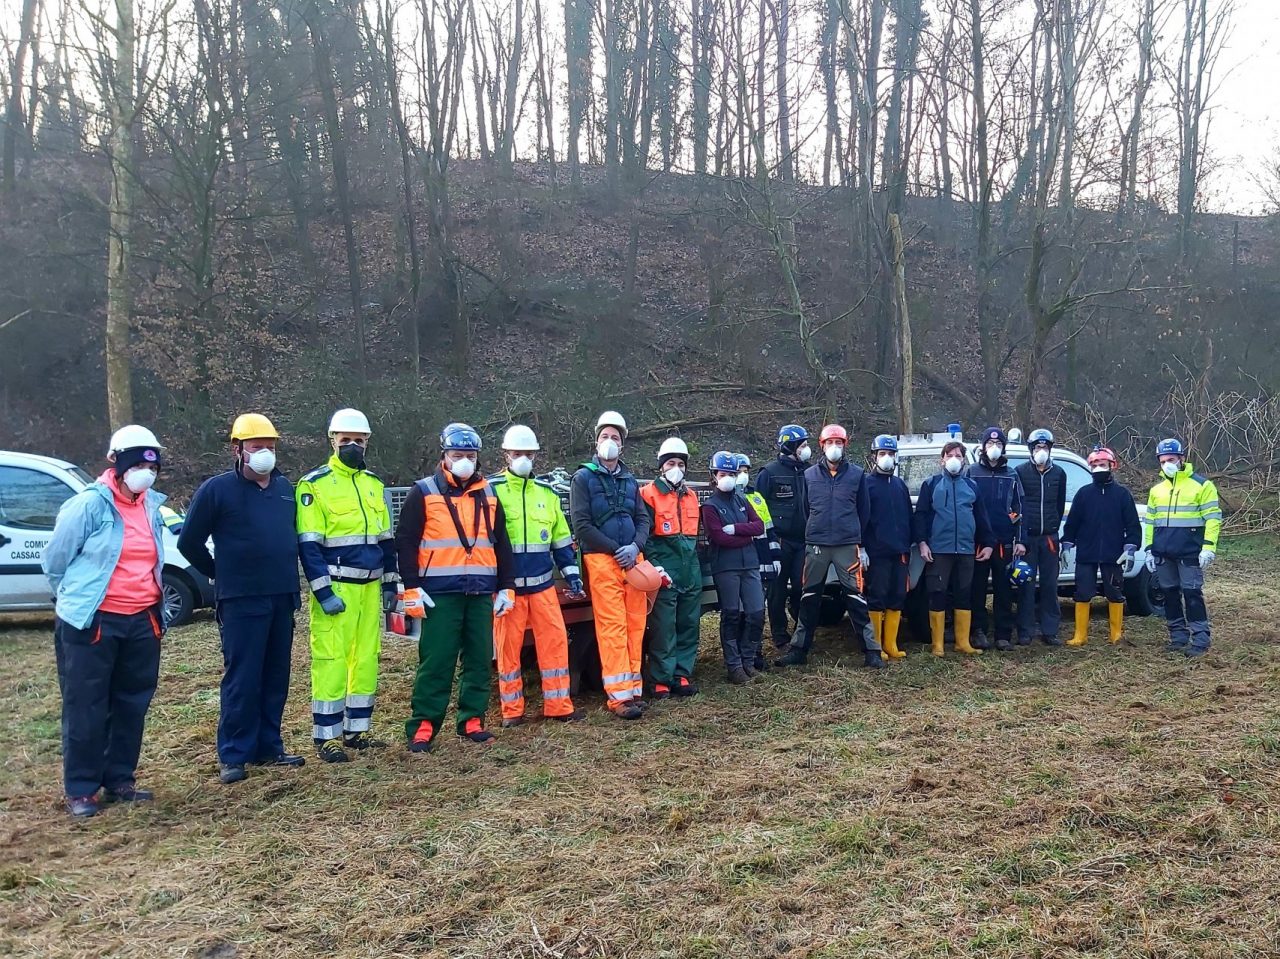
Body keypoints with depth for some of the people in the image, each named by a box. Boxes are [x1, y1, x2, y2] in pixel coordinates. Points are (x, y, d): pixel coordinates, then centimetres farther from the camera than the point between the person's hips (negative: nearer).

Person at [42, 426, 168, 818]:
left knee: (132, 705, 13)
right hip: (91, 622, -6)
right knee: (86, 708, 2)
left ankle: (120, 780, 26)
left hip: (141, 621, 6)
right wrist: (77, 599, 7)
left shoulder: (152, 505, 8)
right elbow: (54, 561, -3)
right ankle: (80, 790, 13)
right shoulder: (89, 504, -12)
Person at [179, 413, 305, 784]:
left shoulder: (285, 487, 11)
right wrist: (220, 574, 6)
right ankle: (233, 755, 7)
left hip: (282, 599, 5)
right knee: (242, 679, -3)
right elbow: (189, 542, 0)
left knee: (276, 678, 10)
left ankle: (269, 747, 20)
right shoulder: (217, 489, -5)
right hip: (241, 602, -5)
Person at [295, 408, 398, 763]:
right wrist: (323, 591, -16)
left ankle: (357, 729, 20)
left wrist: (390, 584, 14)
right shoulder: (315, 485, -6)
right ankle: (326, 736, 4)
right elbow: (308, 545, -11)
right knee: (331, 660, -4)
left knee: (366, 658, 10)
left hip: (370, 586, 7)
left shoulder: (374, 484, 13)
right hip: (335, 587, -6)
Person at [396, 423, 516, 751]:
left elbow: (502, 544, 17)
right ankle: (423, 726, 3)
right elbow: (406, 542, -2)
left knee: (479, 660, 7)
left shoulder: (488, 494, 15)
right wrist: (412, 588, -9)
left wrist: (507, 587, 11)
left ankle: (472, 721, 18)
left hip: (480, 592, 5)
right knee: (436, 661, -4)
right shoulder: (424, 492, 1)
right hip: (439, 593, -4)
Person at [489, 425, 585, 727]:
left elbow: (561, 538, 16)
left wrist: (572, 574, 10)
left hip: (543, 583, 3)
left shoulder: (546, 491, 12)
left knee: (555, 641, 1)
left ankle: (558, 705, 11)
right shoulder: (492, 490, -1)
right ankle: (512, 710, 14)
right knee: (508, 646, 3)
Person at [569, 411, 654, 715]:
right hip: (601, 560, -5)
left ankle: (634, 688, 11)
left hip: (632, 560, 5)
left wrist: (635, 547, -7)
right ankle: (618, 696, -7)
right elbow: (581, 524, -6)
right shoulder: (583, 478, 2)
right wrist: (615, 550, -12)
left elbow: (643, 519, 14)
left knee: (635, 625, 3)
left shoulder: (629, 480, 18)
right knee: (612, 627, -9)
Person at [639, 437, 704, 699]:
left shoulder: (691, 496, 16)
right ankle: (661, 680, 3)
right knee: (663, 627, -5)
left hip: (691, 570, 6)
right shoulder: (649, 494, -4)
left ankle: (682, 674, 19)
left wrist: (695, 560, 17)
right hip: (664, 571, -6)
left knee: (689, 624, 9)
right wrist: (655, 567, -16)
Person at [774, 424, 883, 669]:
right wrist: (811, 534, 9)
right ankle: (799, 649, 15)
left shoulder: (856, 474, 5)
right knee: (809, 599, 7)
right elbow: (804, 510, 12)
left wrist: (862, 545, 7)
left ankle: (871, 651, 3)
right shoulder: (809, 475, 7)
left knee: (856, 599, -2)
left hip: (848, 546, -1)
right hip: (816, 546, 1)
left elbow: (863, 511, 8)